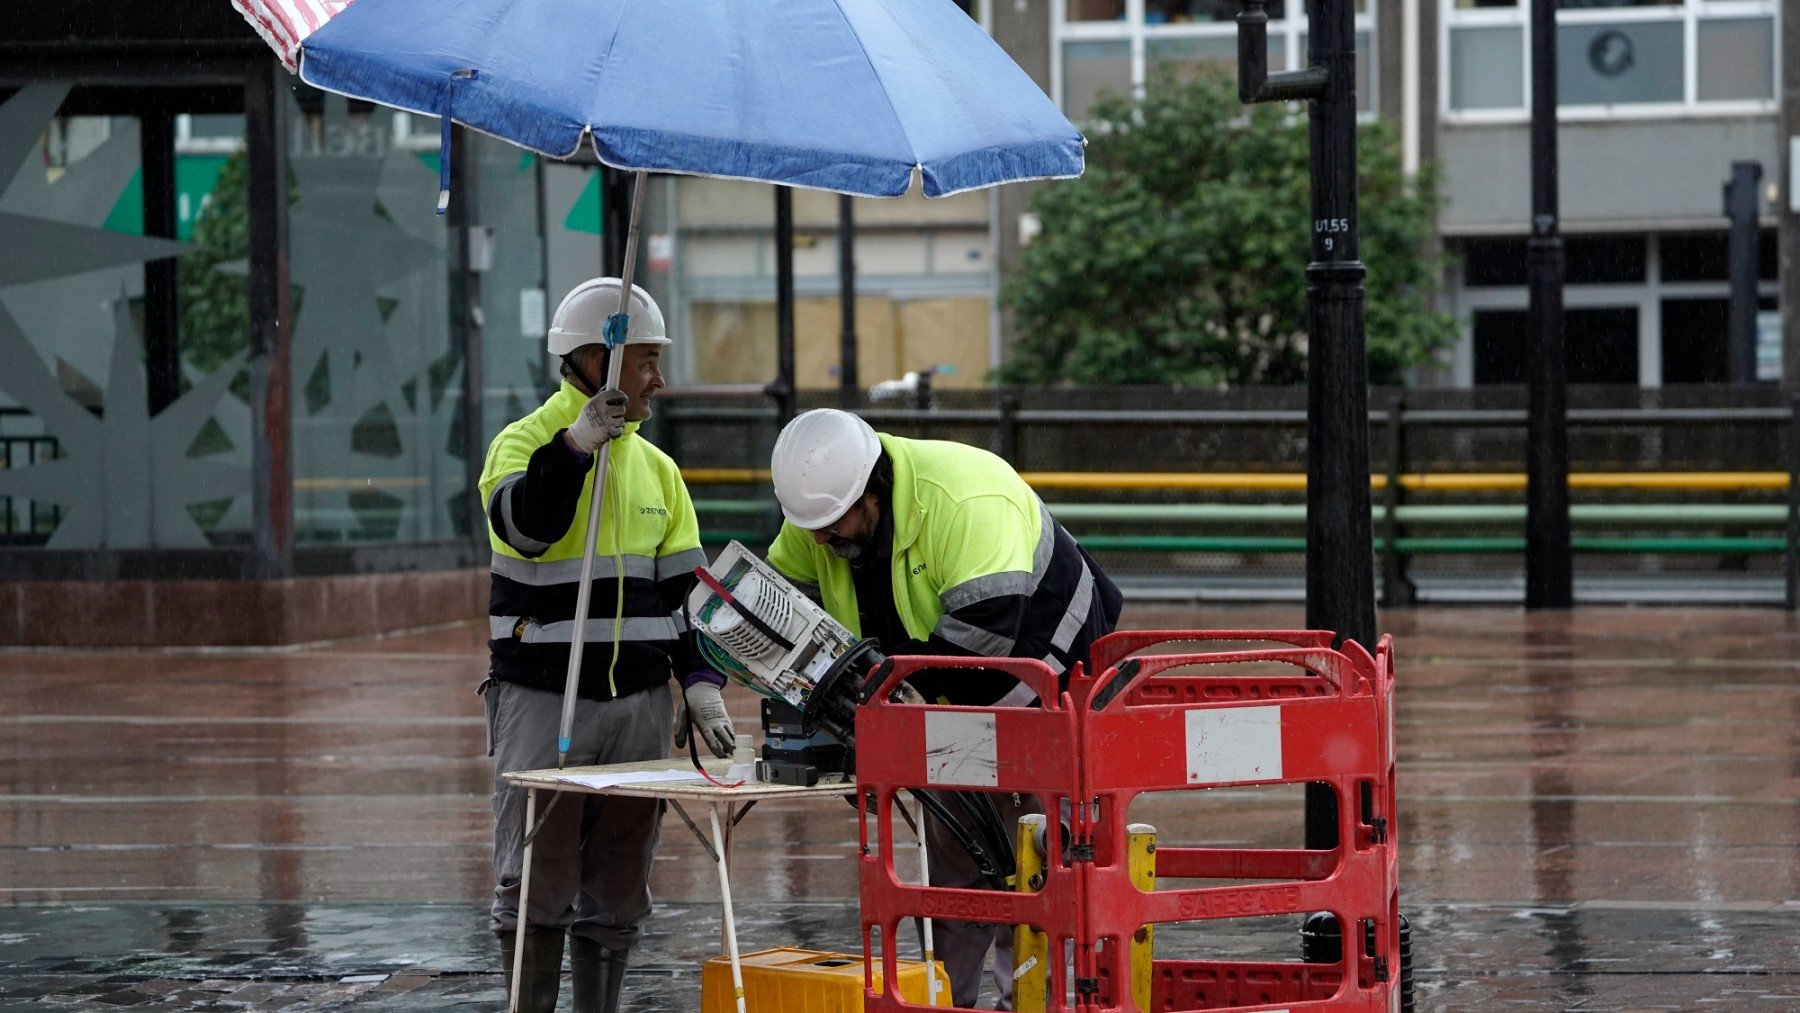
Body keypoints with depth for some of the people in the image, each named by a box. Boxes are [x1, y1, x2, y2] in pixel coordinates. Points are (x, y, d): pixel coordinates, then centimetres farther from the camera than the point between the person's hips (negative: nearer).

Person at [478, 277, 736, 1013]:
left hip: (638, 702, 5)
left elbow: (685, 587, 15)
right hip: (541, 699, -5)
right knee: (536, 884, -3)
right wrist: (575, 444, -35)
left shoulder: (655, 468, 14)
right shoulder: (525, 443, -5)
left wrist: (700, 681, 4)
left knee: (616, 890, 8)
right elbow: (523, 524, -27)